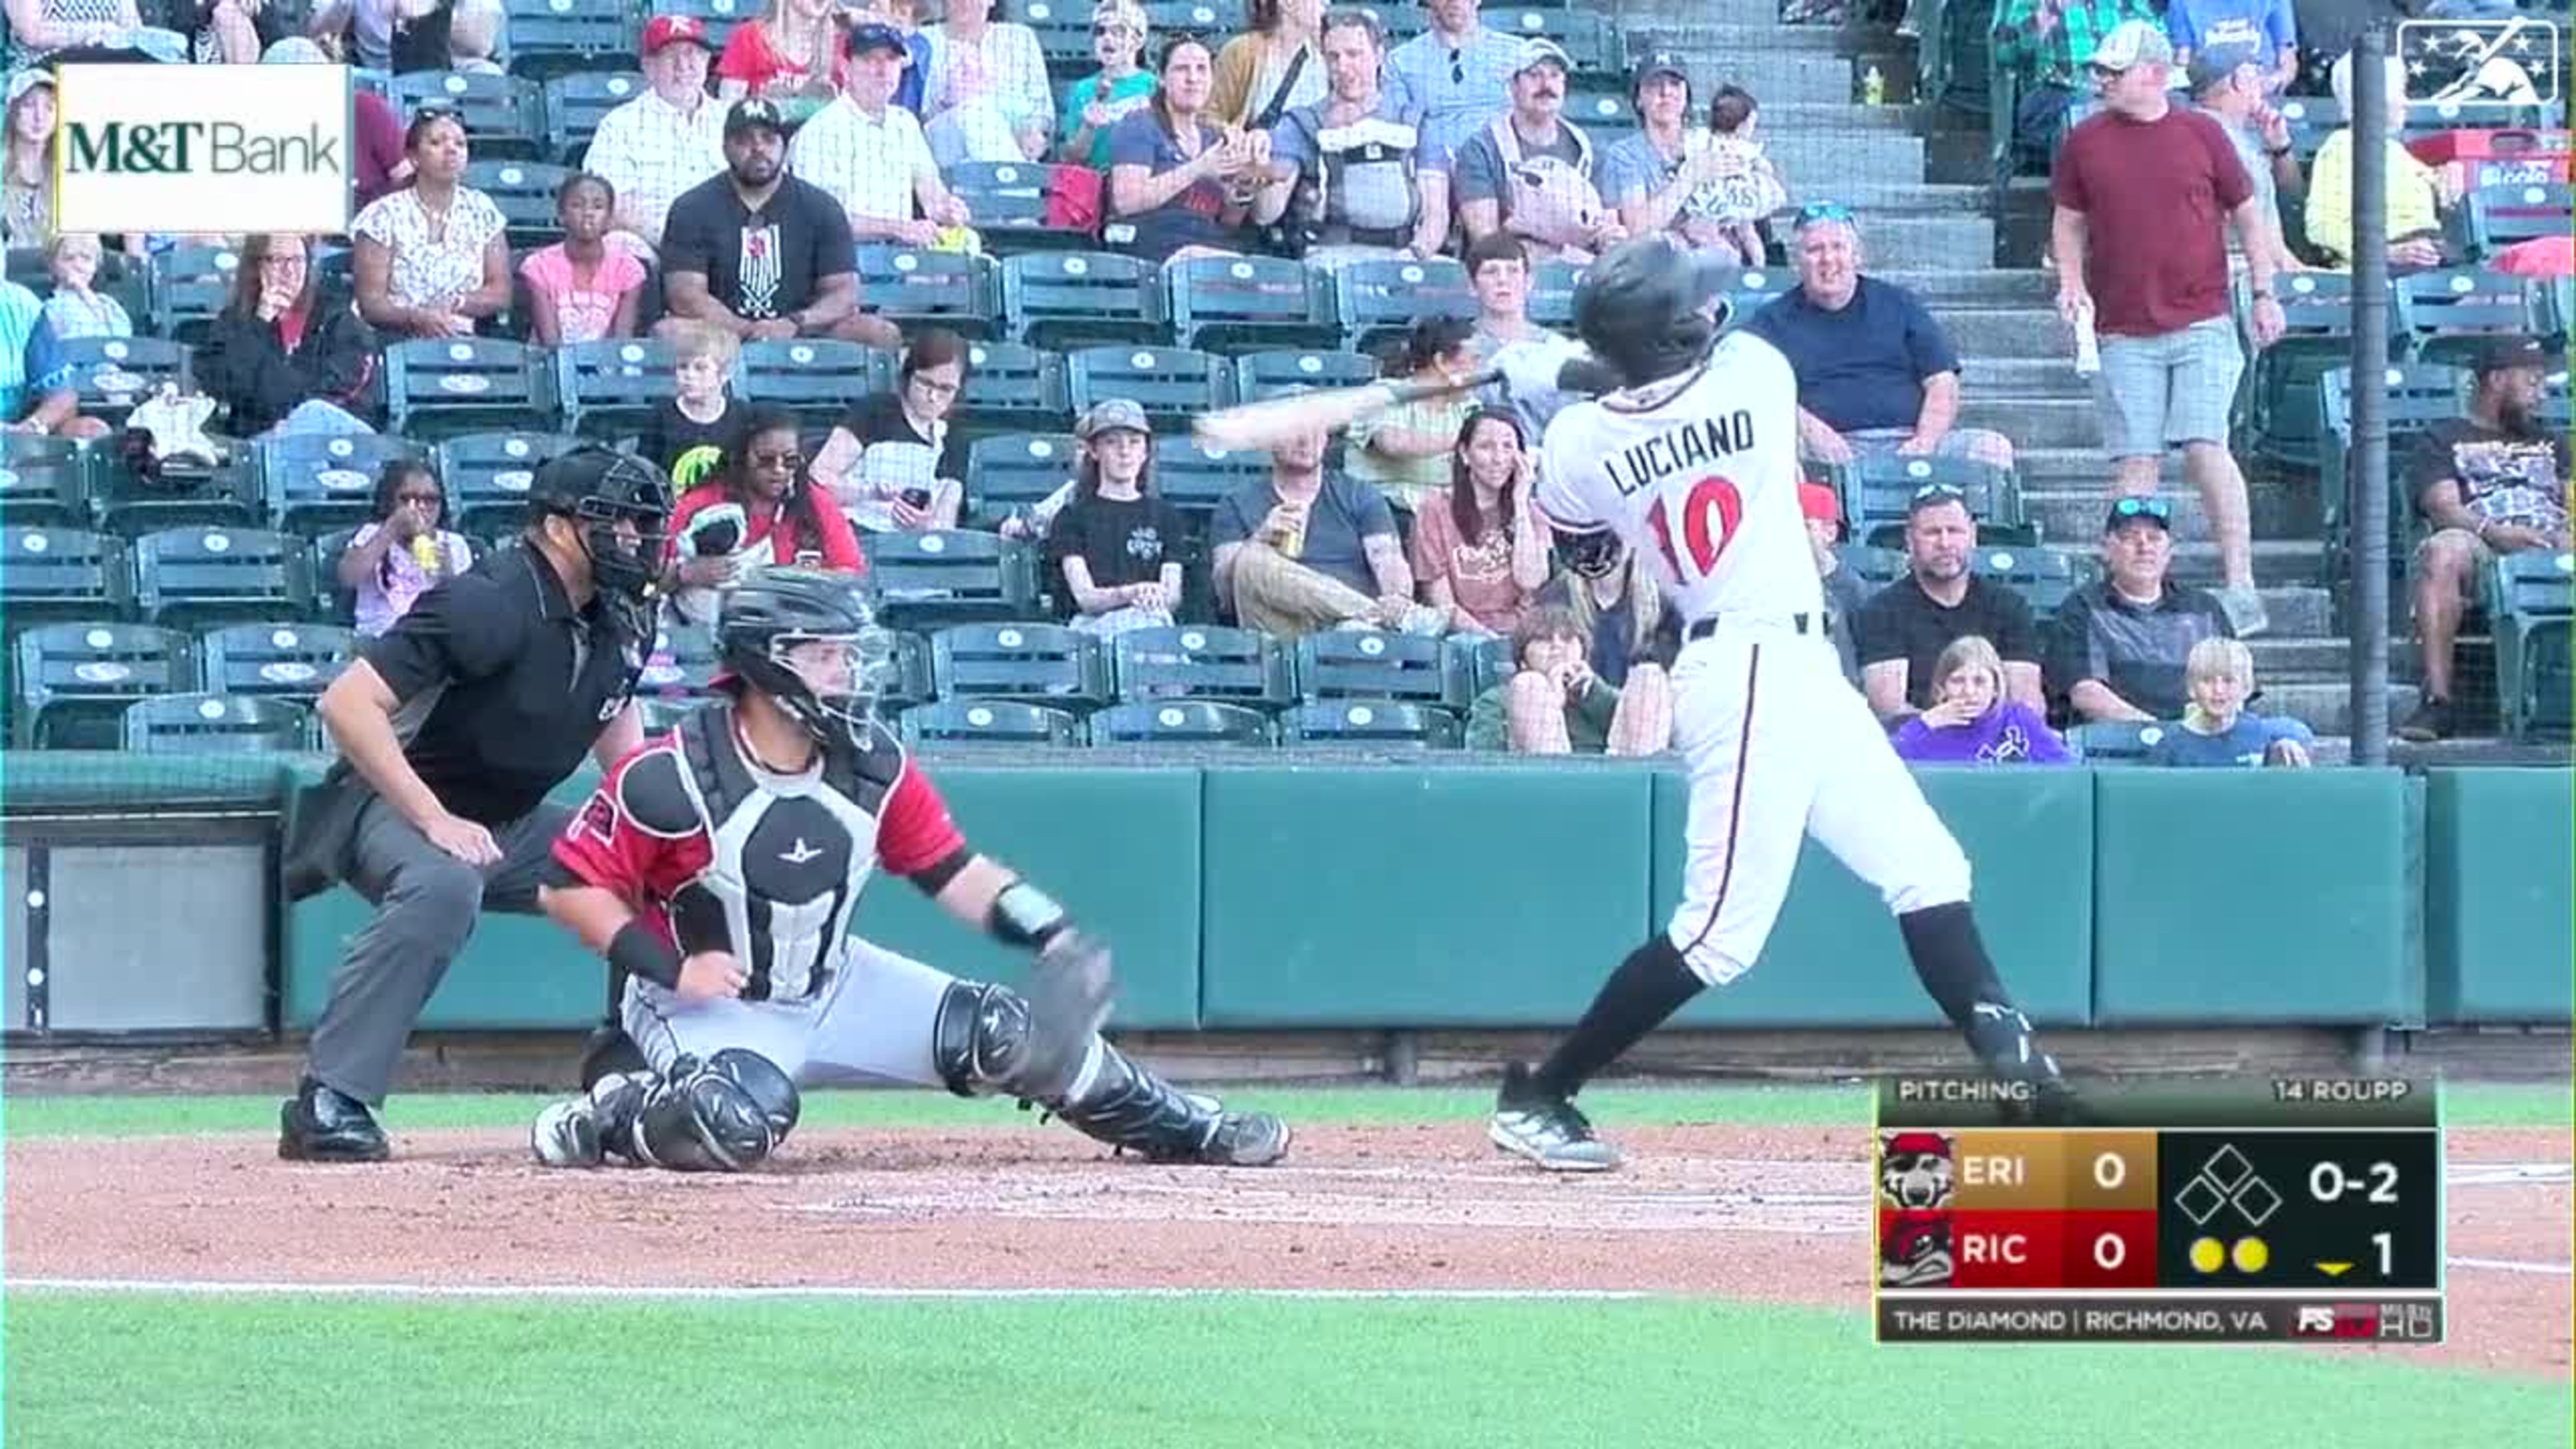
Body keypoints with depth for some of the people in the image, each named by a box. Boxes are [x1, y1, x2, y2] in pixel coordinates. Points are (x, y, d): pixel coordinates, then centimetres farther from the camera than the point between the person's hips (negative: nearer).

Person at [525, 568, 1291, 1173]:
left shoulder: (875, 769, -8)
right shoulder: (668, 778, -24)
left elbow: (953, 870, 1)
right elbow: (568, 887, -18)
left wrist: (1052, 934, -13)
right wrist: (669, 968, -27)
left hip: (833, 987, 6)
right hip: (704, 1006, -6)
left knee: (1007, 1032, -4)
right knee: (741, 1123, -39)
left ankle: (1180, 1129, 14)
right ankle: (610, 1118, -9)